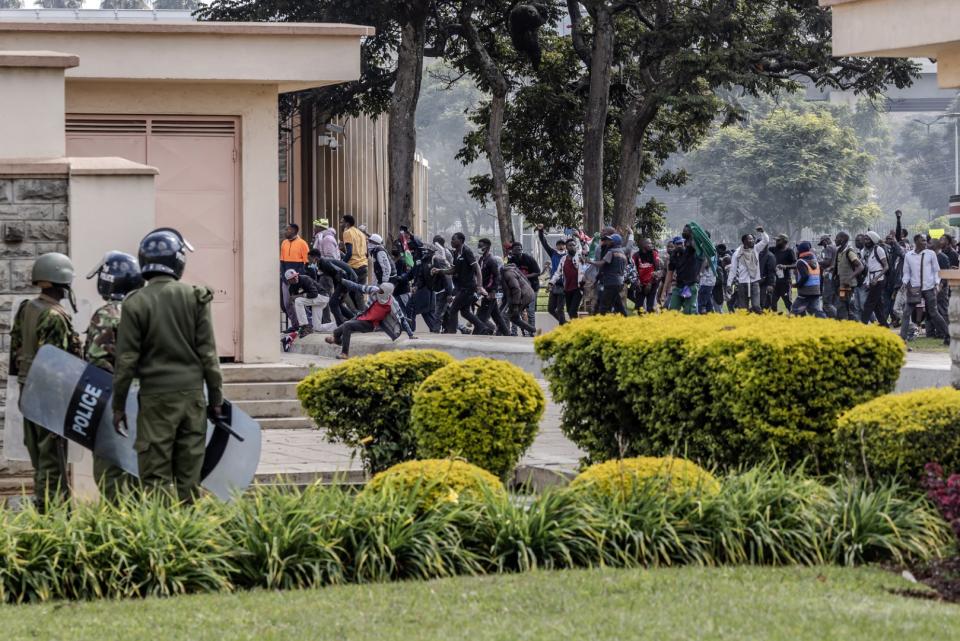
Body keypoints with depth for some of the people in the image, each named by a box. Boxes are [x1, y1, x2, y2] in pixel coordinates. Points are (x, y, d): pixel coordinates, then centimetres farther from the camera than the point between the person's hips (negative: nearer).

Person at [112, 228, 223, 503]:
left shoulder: (136, 303, -6)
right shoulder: (196, 298, -1)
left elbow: (126, 361, -4)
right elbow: (208, 354, 2)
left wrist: (118, 405, 4)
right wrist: (216, 398, 10)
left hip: (156, 398, -2)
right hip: (192, 394, 2)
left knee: (156, 476, 0)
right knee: (189, 477, 8)